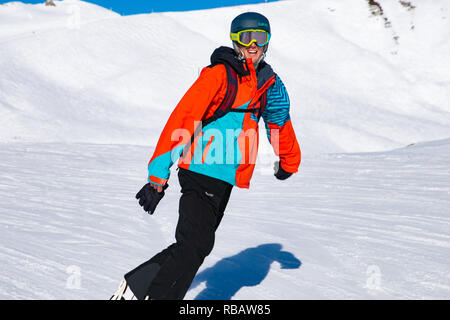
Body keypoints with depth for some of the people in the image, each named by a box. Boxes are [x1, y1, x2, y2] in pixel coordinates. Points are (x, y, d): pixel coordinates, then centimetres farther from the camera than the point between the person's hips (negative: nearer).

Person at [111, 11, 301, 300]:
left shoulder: (268, 83, 10)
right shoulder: (219, 75, -13)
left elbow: (280, 123, 28)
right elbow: (181, 121, -18)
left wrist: (288, 162, 42)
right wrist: (158, 176, -22)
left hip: (225, 178, 8)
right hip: (201, 172, -8)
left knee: (198, 245, 11)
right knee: (194, 245, -16)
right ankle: (134, 291, -7)